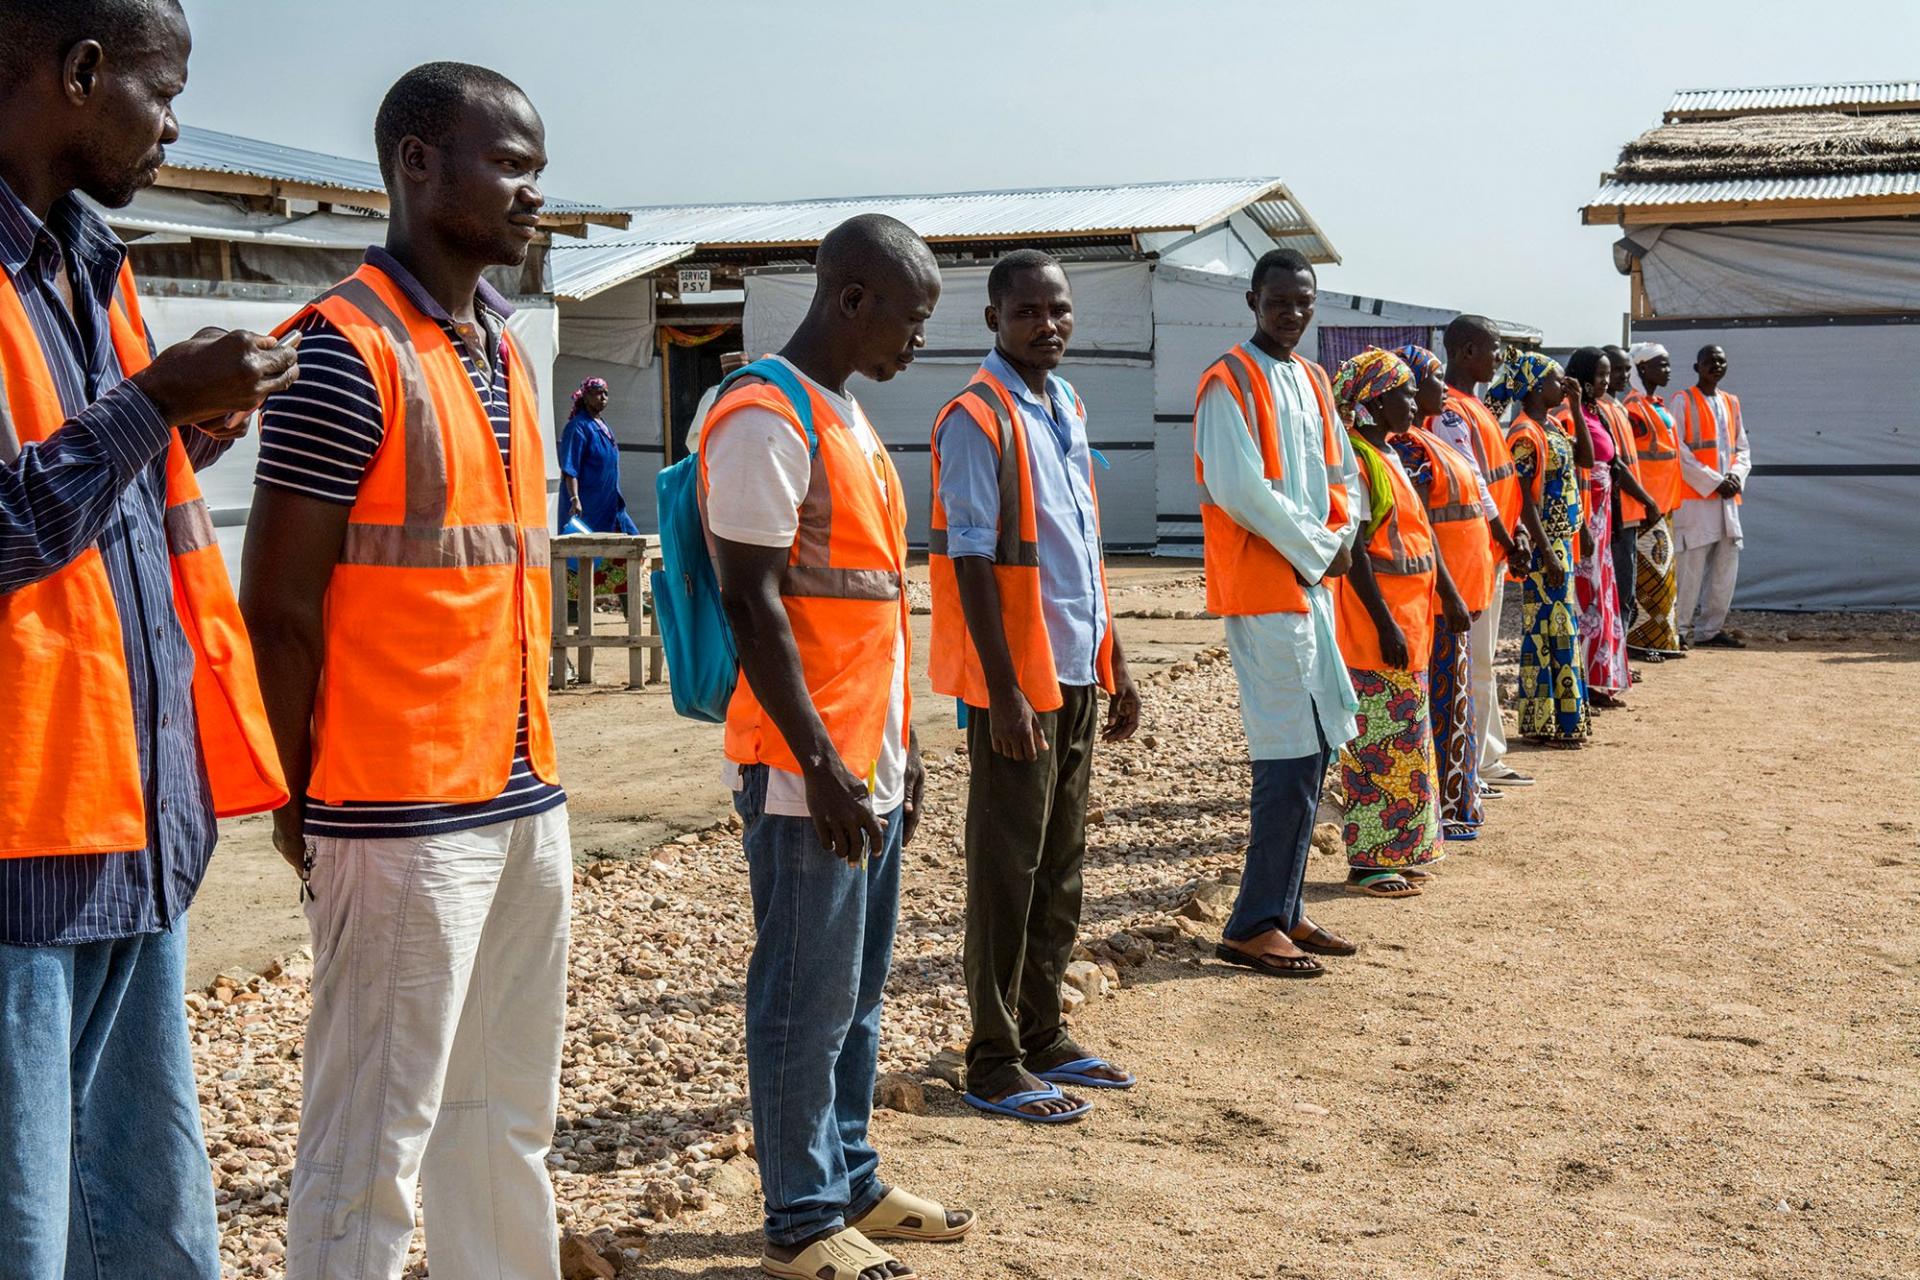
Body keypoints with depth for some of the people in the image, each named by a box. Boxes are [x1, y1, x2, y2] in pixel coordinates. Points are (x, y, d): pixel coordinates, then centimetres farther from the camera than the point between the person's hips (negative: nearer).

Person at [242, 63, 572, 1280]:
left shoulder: (504, 346, 13)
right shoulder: (348, 348, -11)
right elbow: (280, 604, -12)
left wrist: (529, 761, 13)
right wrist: (307, 804, -7)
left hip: (526, 800, 8)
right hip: (405, 816, -8)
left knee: (508, 1113, 15)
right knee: (376, 1136, 2)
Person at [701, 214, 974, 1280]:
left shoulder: (848, 418, 16)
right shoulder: (766, 419, -13)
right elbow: (751, 603, -18)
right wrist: (822, 765, -19)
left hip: (868, 765, 9)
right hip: (805, 773, -9)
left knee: (857, 994, 16)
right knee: (806, 1002, 1)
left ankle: (851, 1187, 29)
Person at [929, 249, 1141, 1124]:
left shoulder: (1067, 409, 13)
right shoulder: (978, 419, -12)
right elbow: (973, 561, -16)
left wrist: (1114, 663, 17)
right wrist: (1003, 690, -20)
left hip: (1077, 673, 8)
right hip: (1018, 681, -8)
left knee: (1061, 866, 14)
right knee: (1007, 870, -1)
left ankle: (1042, 1034, 26)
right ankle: (995, 1062, 8)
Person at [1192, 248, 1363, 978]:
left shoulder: (1312, 381, 16)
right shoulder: (1229, 383, -10)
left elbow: (1341, 472, 21)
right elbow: (1239, 488, -19)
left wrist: (1342, 536, 1)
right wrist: (1317, 548, -11)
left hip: (1311, 583, 9)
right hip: (1262, 586, -9)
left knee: (1310, 751, 10)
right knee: (1294, 754, -10)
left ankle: (1282, 911, 19)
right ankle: (1253, 927, -2)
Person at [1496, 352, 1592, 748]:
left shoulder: (1552, 426, 11)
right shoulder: (1526, 434, -17)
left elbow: (1585, 457, 14)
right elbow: (1527, 501, -19)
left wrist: (1577, 407, 7)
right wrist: (1547, 554, -21)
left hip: (1561, 540, 10)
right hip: (1545, 545, -10)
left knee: (1559, 627, 13)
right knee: (1550, 628, -4)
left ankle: (1549, 718, 21)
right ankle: (1547, 723, 4)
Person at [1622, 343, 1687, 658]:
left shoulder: (1658, 406, 16)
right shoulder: (1634, 408, -12)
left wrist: (1670, 501, 18)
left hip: (1662, 504, 9)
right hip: (1645, 505, -9)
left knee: (1662, 570, 11)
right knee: (1647, 570, -7)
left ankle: (1661, 638, 17)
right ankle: (1636, 639, -2)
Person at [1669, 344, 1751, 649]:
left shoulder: (1731, 403, 17)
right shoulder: (1683, 401, -2)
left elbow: (1743, 449, 18)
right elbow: (1678, 452, -10)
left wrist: (1735, 476, -3)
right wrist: (1714, 481, -13)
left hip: (1727, 498, 7)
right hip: (1694, 498, -7)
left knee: (1727, 565, 7)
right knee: (1691, 567, -9)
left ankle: (1709, 629, 14)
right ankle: (1680, 630, -3)